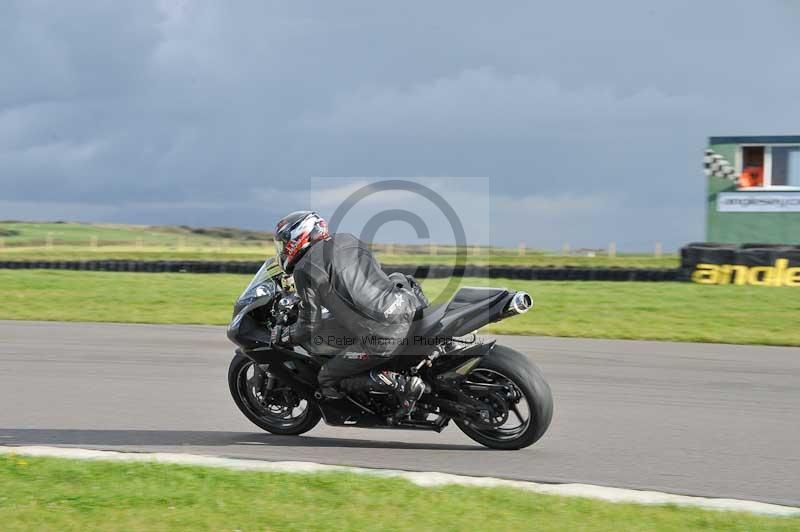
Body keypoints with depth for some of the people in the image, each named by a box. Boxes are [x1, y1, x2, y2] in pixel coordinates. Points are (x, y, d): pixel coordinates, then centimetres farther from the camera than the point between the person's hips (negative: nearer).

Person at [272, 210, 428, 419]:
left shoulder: (305, 269, -3)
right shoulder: (347, 239, 18)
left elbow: (310, 325, 0)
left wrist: (285, 336, 19)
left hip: (381, 335, -8)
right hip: (406, 306, 8)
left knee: (328, 381, 6)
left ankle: (401, 384, -10)